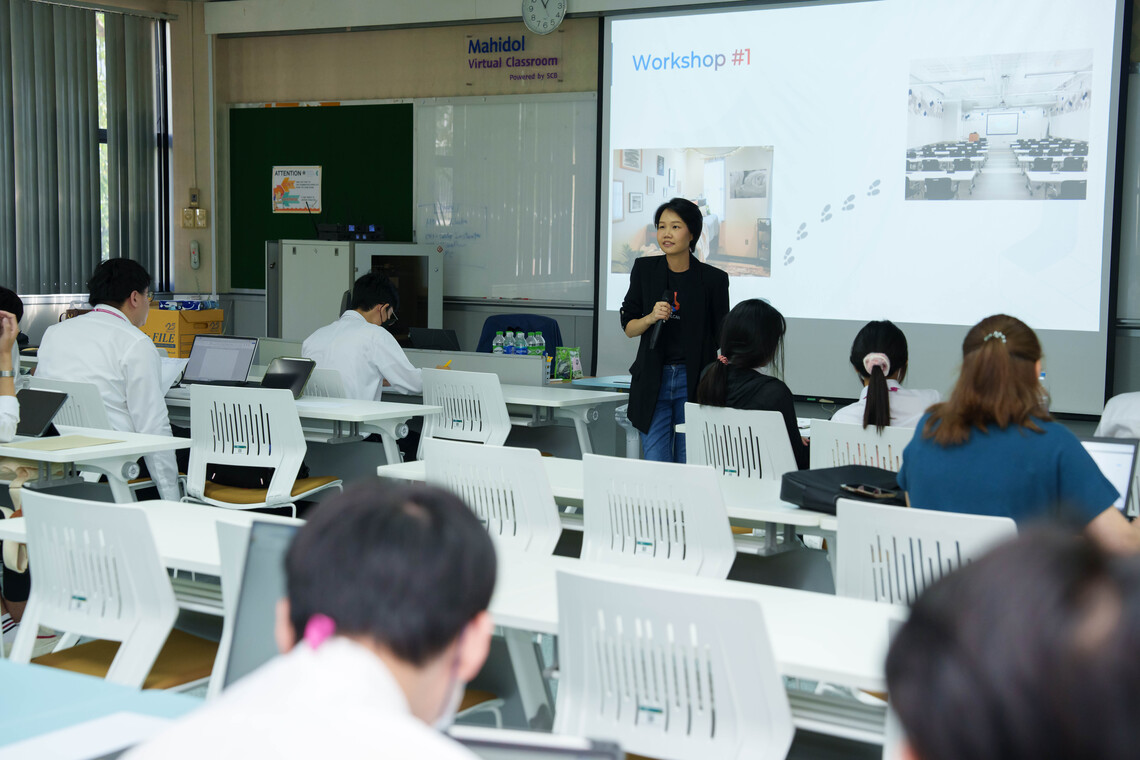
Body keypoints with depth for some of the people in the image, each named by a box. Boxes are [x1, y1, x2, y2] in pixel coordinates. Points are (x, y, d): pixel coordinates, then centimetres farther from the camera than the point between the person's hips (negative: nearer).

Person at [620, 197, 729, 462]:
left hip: (694, 381, -1)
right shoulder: (644, 269, 2)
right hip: (653, 381, 1)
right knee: (656, 468, -1)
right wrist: (651, 318, -12)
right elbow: (628, 327, 7)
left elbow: (722, 336, 5)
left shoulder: (713, 279, -3)